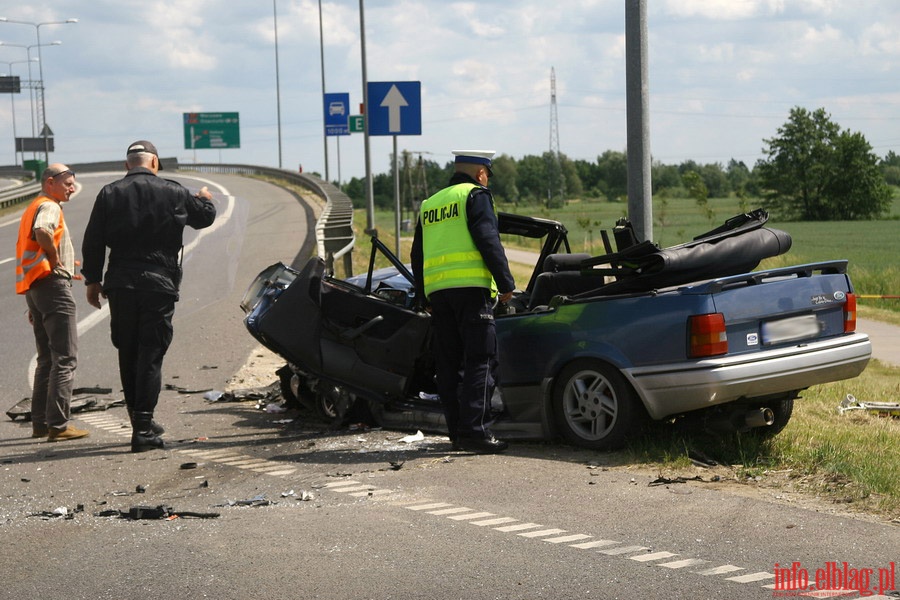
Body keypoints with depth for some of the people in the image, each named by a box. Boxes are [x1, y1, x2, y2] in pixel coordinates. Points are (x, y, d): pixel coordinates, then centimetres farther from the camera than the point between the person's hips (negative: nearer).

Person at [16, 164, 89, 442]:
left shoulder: (33, 208, 22)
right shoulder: (49, 206, -9)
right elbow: (43, 232, -34)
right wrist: (56, 260, -17)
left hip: (34, 288, 10)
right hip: (53, 283, -10)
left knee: (47, 359, 15)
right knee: (65, 359, -9)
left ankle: (40, 423, 17)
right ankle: (58, 425, -11)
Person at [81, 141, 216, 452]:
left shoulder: (109, 194, 2)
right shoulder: (173, 193, -1)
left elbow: (92, 241, 1)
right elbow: (205, 217, 16)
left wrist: (92, 280, 10)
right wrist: (205, 200, 38)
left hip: (120, 285, 2)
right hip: (159, 285, -2)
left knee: (127, 354, 15)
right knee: (151, 355, -1)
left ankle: (139, 420, 22)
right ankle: (143, 429, -7)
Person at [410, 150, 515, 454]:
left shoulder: (429, 204, 23)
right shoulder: (475, 195, 2)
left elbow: (417, 256, 25)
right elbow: (488, 241, -9)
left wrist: (424, 296, 30)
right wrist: (506, 283, -6)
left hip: (436, 289, 7)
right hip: (470, 285, -7)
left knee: (449, 364, 9)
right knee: (481, 361, -8)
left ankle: (458, 433, 10)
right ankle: (475, 431, -16)